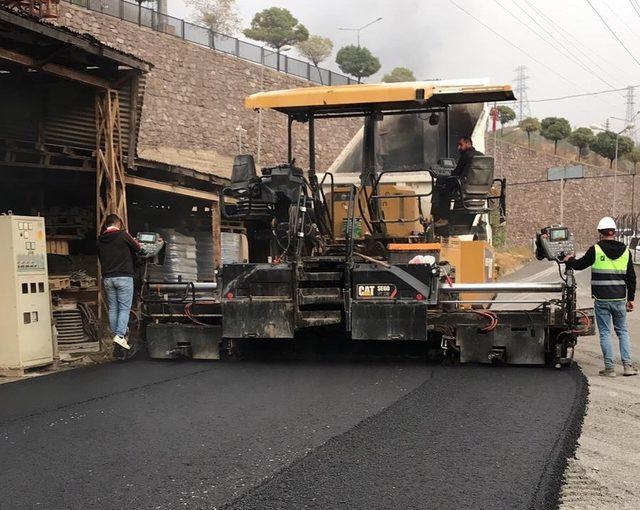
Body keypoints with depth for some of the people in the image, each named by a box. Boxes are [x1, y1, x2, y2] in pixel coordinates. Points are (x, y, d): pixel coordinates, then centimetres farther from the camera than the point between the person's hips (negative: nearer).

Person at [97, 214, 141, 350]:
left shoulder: (100, 240, 8)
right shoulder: (122, 235, -7)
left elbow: (101, 258, 16)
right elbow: (137, 249, 4)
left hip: (107, 277, 5)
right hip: (123, 276, -5)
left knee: (112, 308, 11)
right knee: (124, 308, -3)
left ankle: (116, 334, 14)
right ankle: (120, 335, -15)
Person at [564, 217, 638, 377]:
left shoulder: (595, 250, -6)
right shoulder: (625, 250, 5)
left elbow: (579, 265, 7)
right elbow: (631, 277, 8)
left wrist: (570, 260, 29)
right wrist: (630, 299, 16)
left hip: (601, 299, -3)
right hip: (619, 299, 3)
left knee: (605, 333, 3)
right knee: (622, 331, 14)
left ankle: (609, 368, 3)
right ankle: (628, 365, 6)